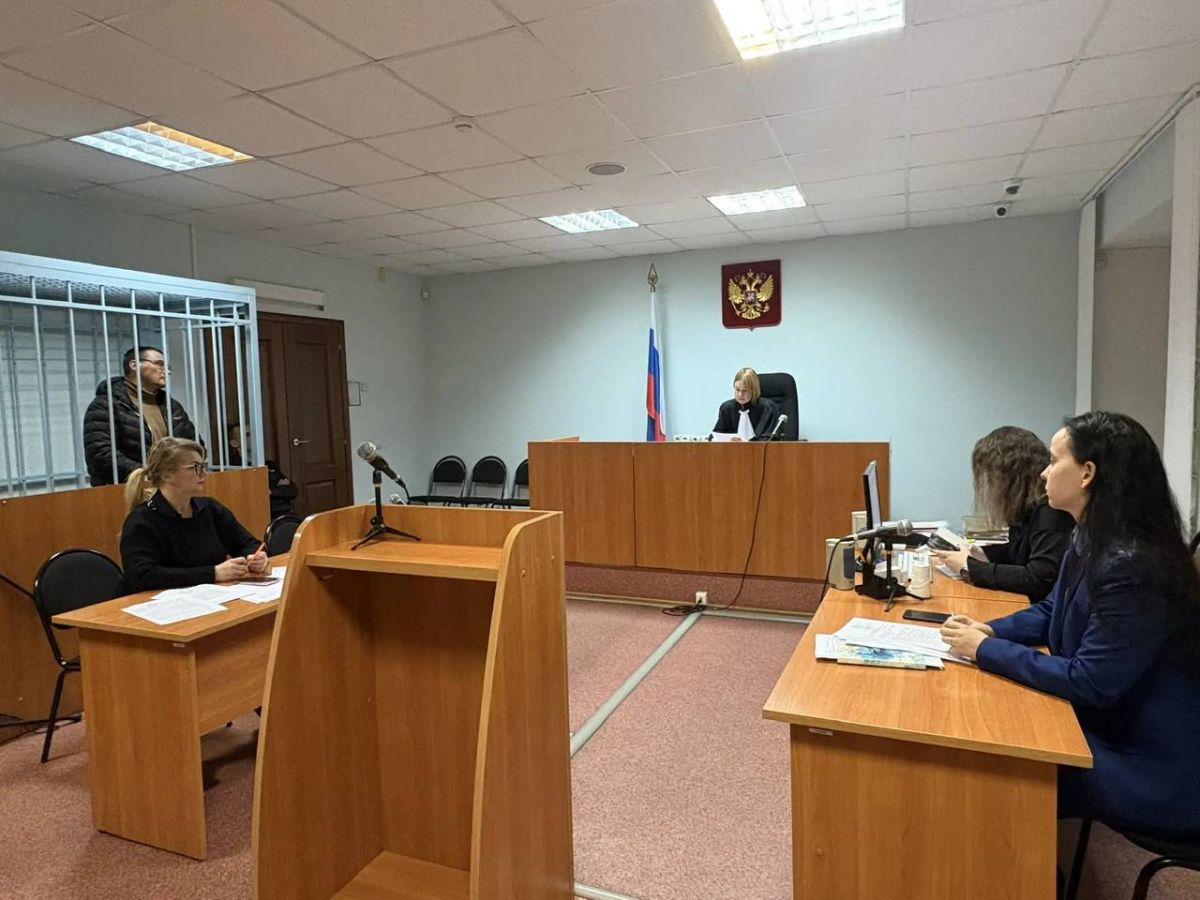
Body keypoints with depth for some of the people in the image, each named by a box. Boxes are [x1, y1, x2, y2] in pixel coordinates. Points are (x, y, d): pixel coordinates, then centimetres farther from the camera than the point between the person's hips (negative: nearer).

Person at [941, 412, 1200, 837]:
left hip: (1156, 770, -9)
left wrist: (988, 650, -19)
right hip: (1112, 726, 9)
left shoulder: (1132, 567, -30)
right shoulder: (1091, 542, 2)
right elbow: (1052, 611, 15)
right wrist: (991, 630, -4)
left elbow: (1090, 684, -28)